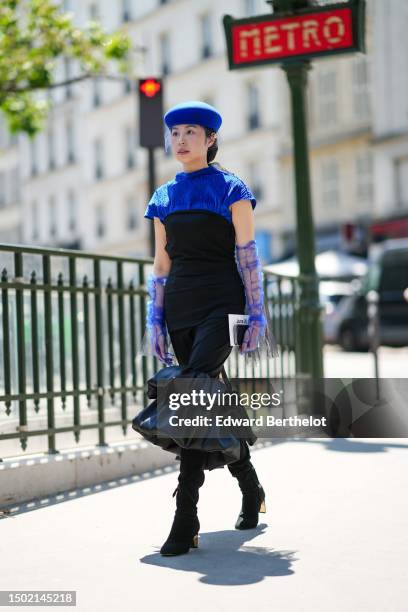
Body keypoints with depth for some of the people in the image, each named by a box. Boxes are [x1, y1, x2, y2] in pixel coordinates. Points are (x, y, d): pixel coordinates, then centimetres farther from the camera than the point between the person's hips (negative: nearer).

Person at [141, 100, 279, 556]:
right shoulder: (164, 197, 14)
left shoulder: (230, 189, 0)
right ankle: (251, 490, 29)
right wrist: (155, 319, 9)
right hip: (180, 307, 6)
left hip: (221, 302, -6)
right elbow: (161, 265, 15)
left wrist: (256, 312, -7)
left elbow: (248, 256, -3)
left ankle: (186, 519, -20)